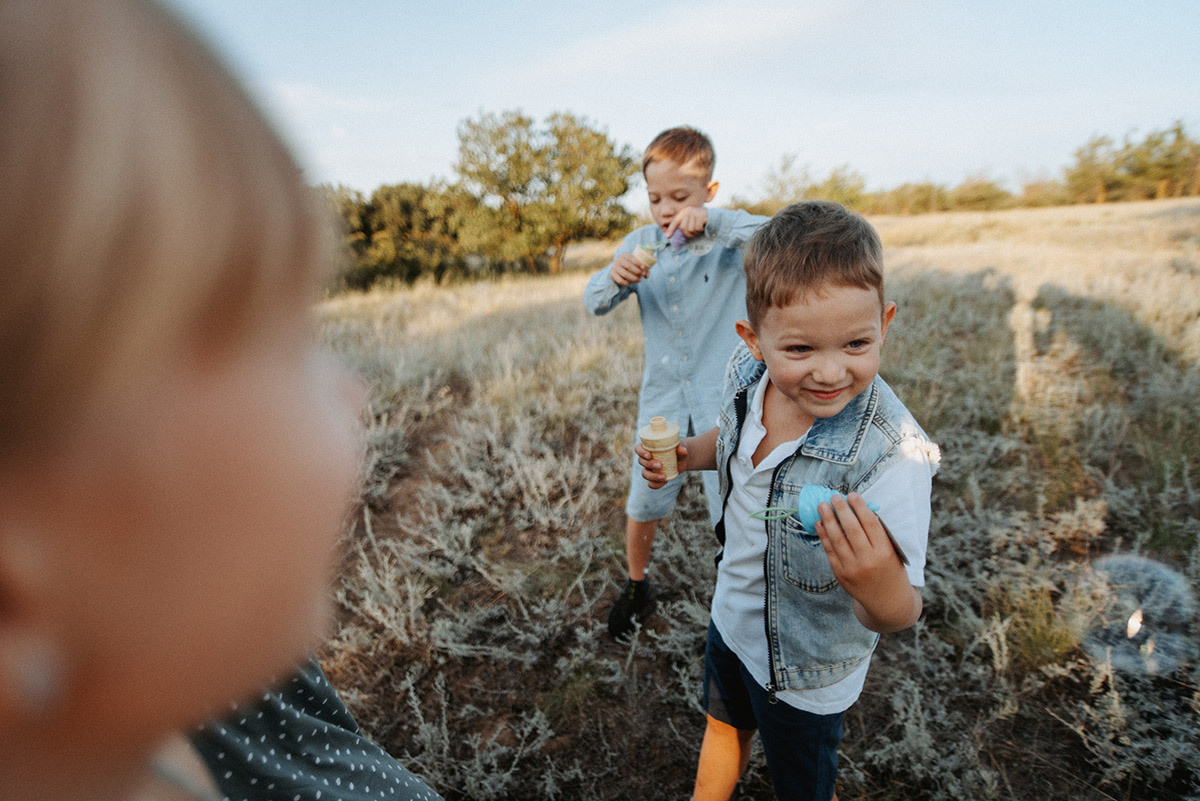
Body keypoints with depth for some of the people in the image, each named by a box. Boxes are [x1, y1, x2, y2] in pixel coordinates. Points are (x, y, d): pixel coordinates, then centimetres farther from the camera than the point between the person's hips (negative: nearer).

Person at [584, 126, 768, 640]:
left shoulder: (731, 243, -7)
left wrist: (712, 221, -35)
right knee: (642, 507, 13)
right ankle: (636, 589, 41)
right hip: (662, 401, 3)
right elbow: (595, 304, -4)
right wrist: (615, 277, -26)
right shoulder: (640, 243, 2)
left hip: (724, 403, -3)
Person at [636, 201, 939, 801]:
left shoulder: (893, 456, -38)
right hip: (733, 613, 6)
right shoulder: (749, 371, -20)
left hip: (805, 668, -5)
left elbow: (898, 615, -32)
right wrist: (688, 454, -15)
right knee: (724, 725, 35)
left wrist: (884, 591, -55)